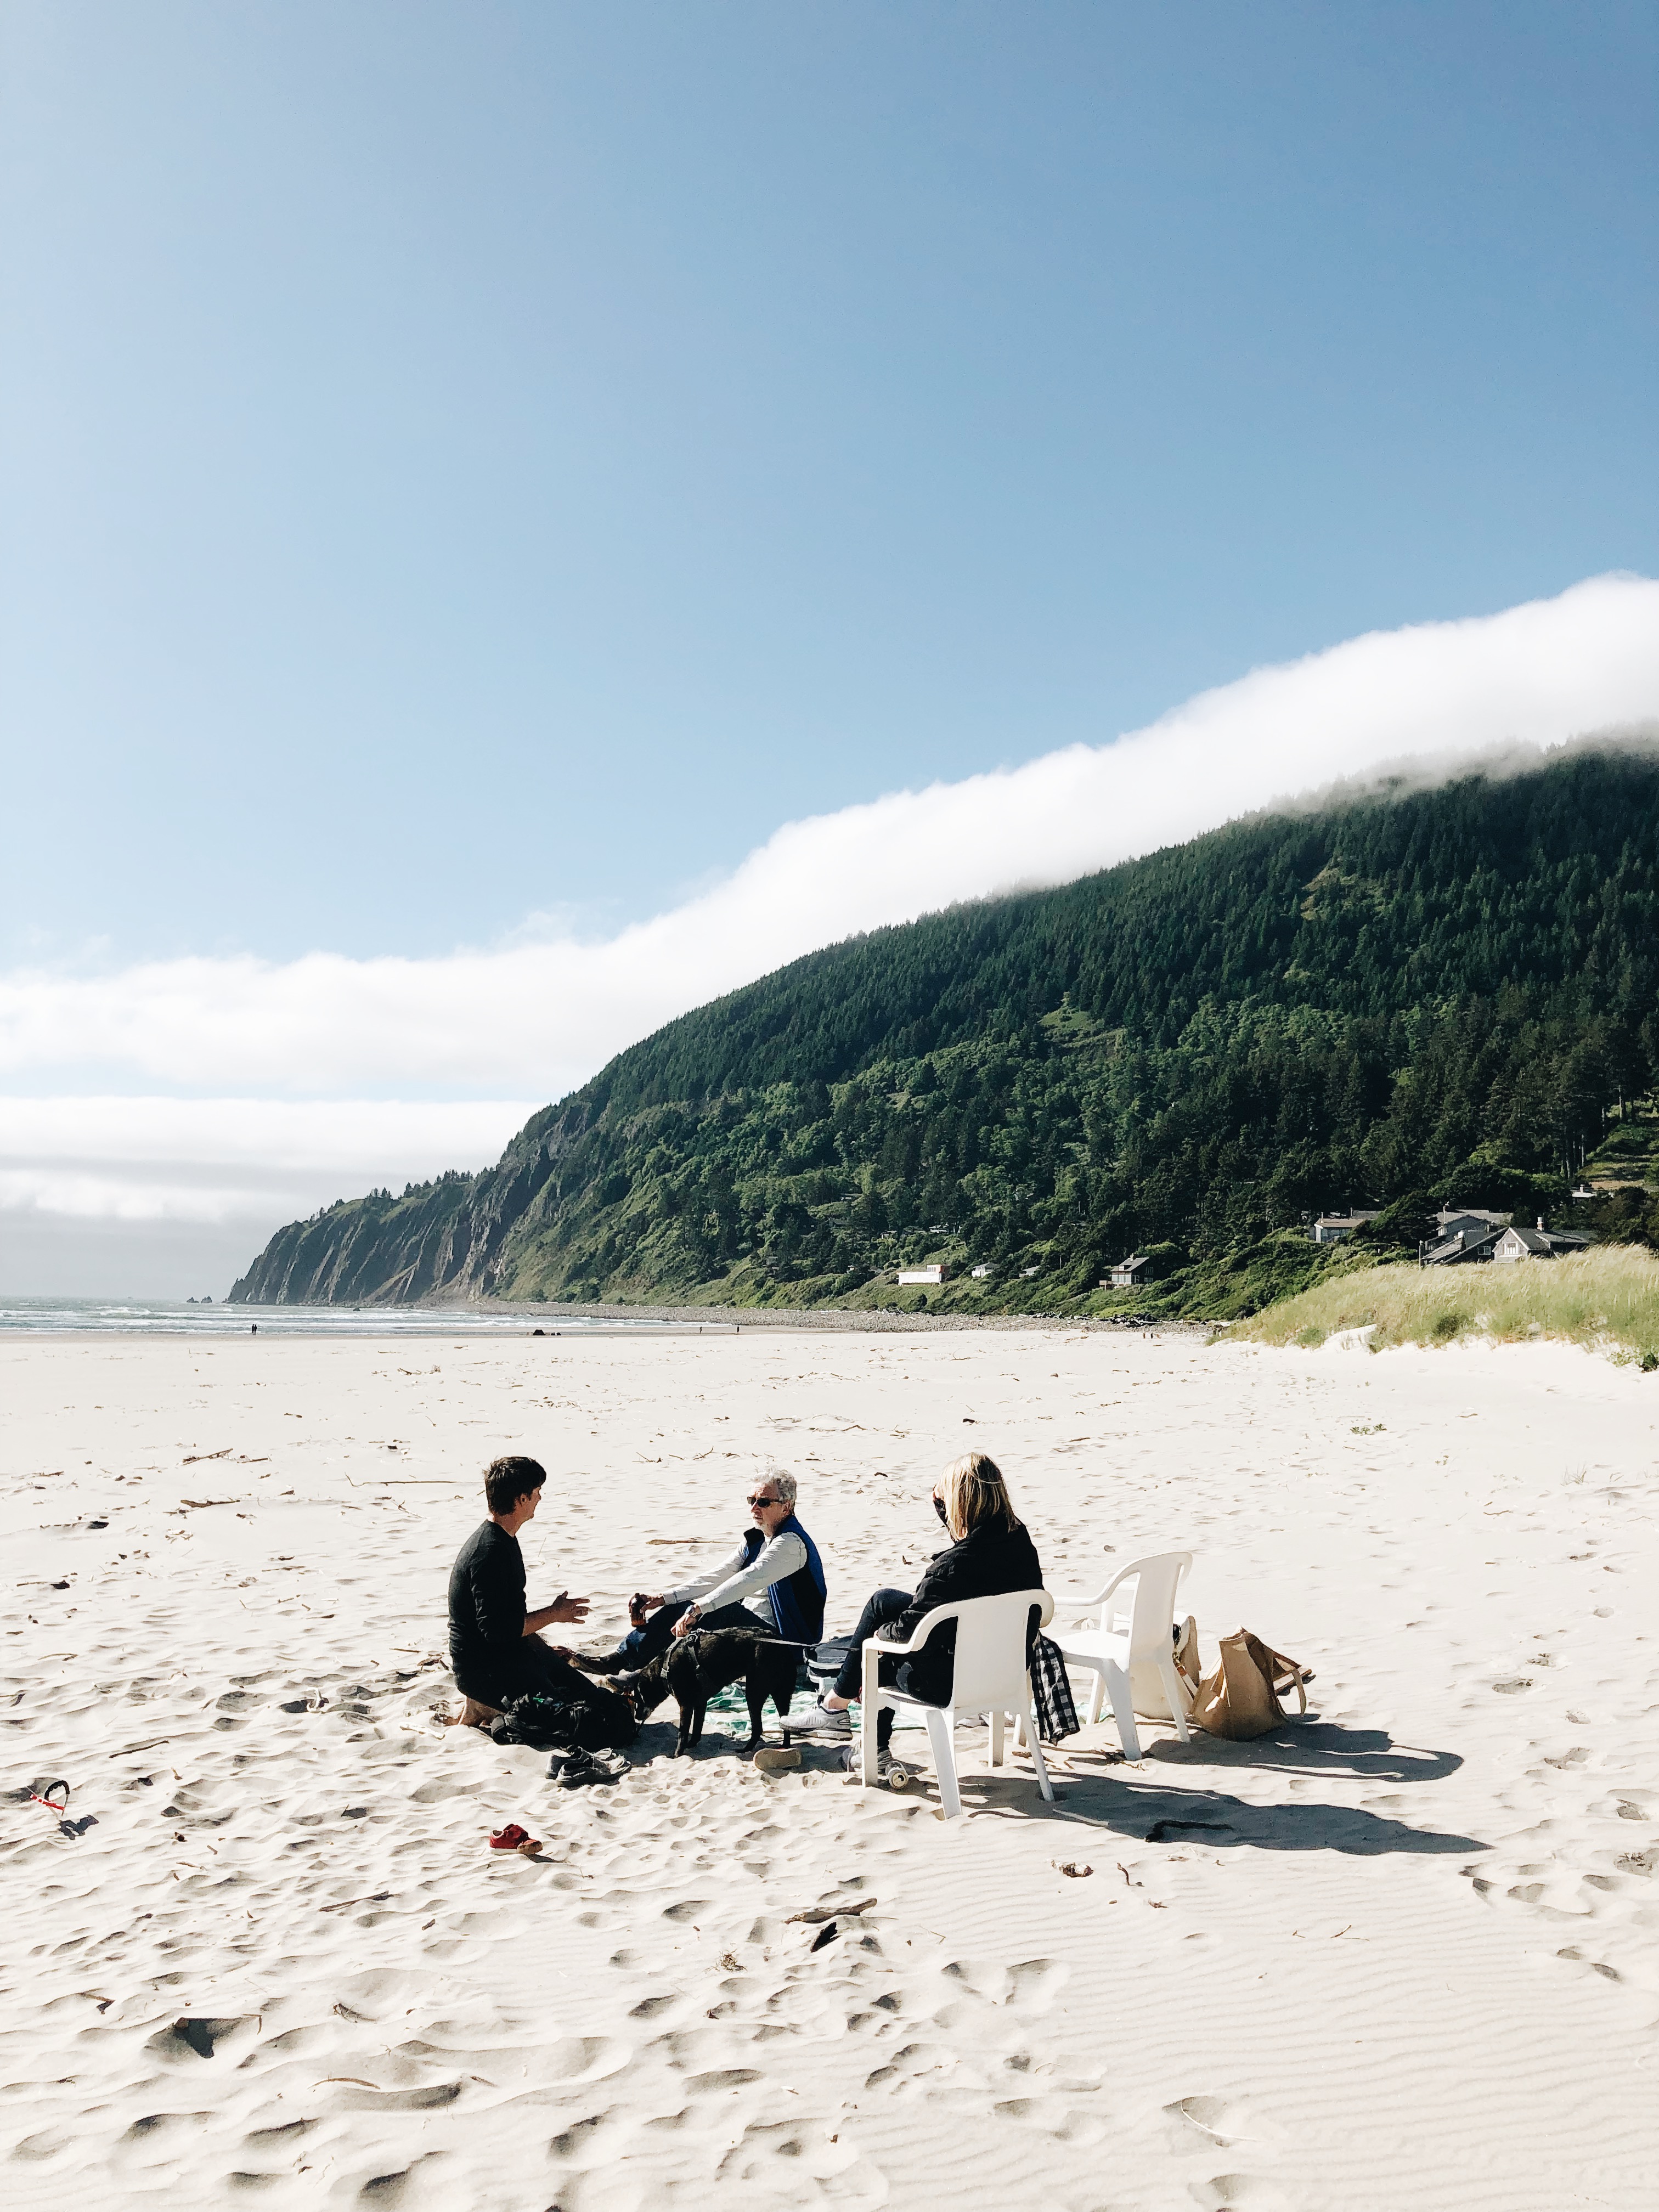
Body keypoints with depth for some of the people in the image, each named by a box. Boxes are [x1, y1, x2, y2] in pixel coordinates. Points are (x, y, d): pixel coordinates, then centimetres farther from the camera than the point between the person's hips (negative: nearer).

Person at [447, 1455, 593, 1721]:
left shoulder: (502, 1540, 9)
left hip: (510, 1651, 10)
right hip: (482, 1668, -10)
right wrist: (554, 1613, -17)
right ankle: (486, 1709, -3)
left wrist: (544, 1649, 16)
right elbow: (497, 1629, -27)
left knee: (581, 1689, 13)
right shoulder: (490, 1552, -24)